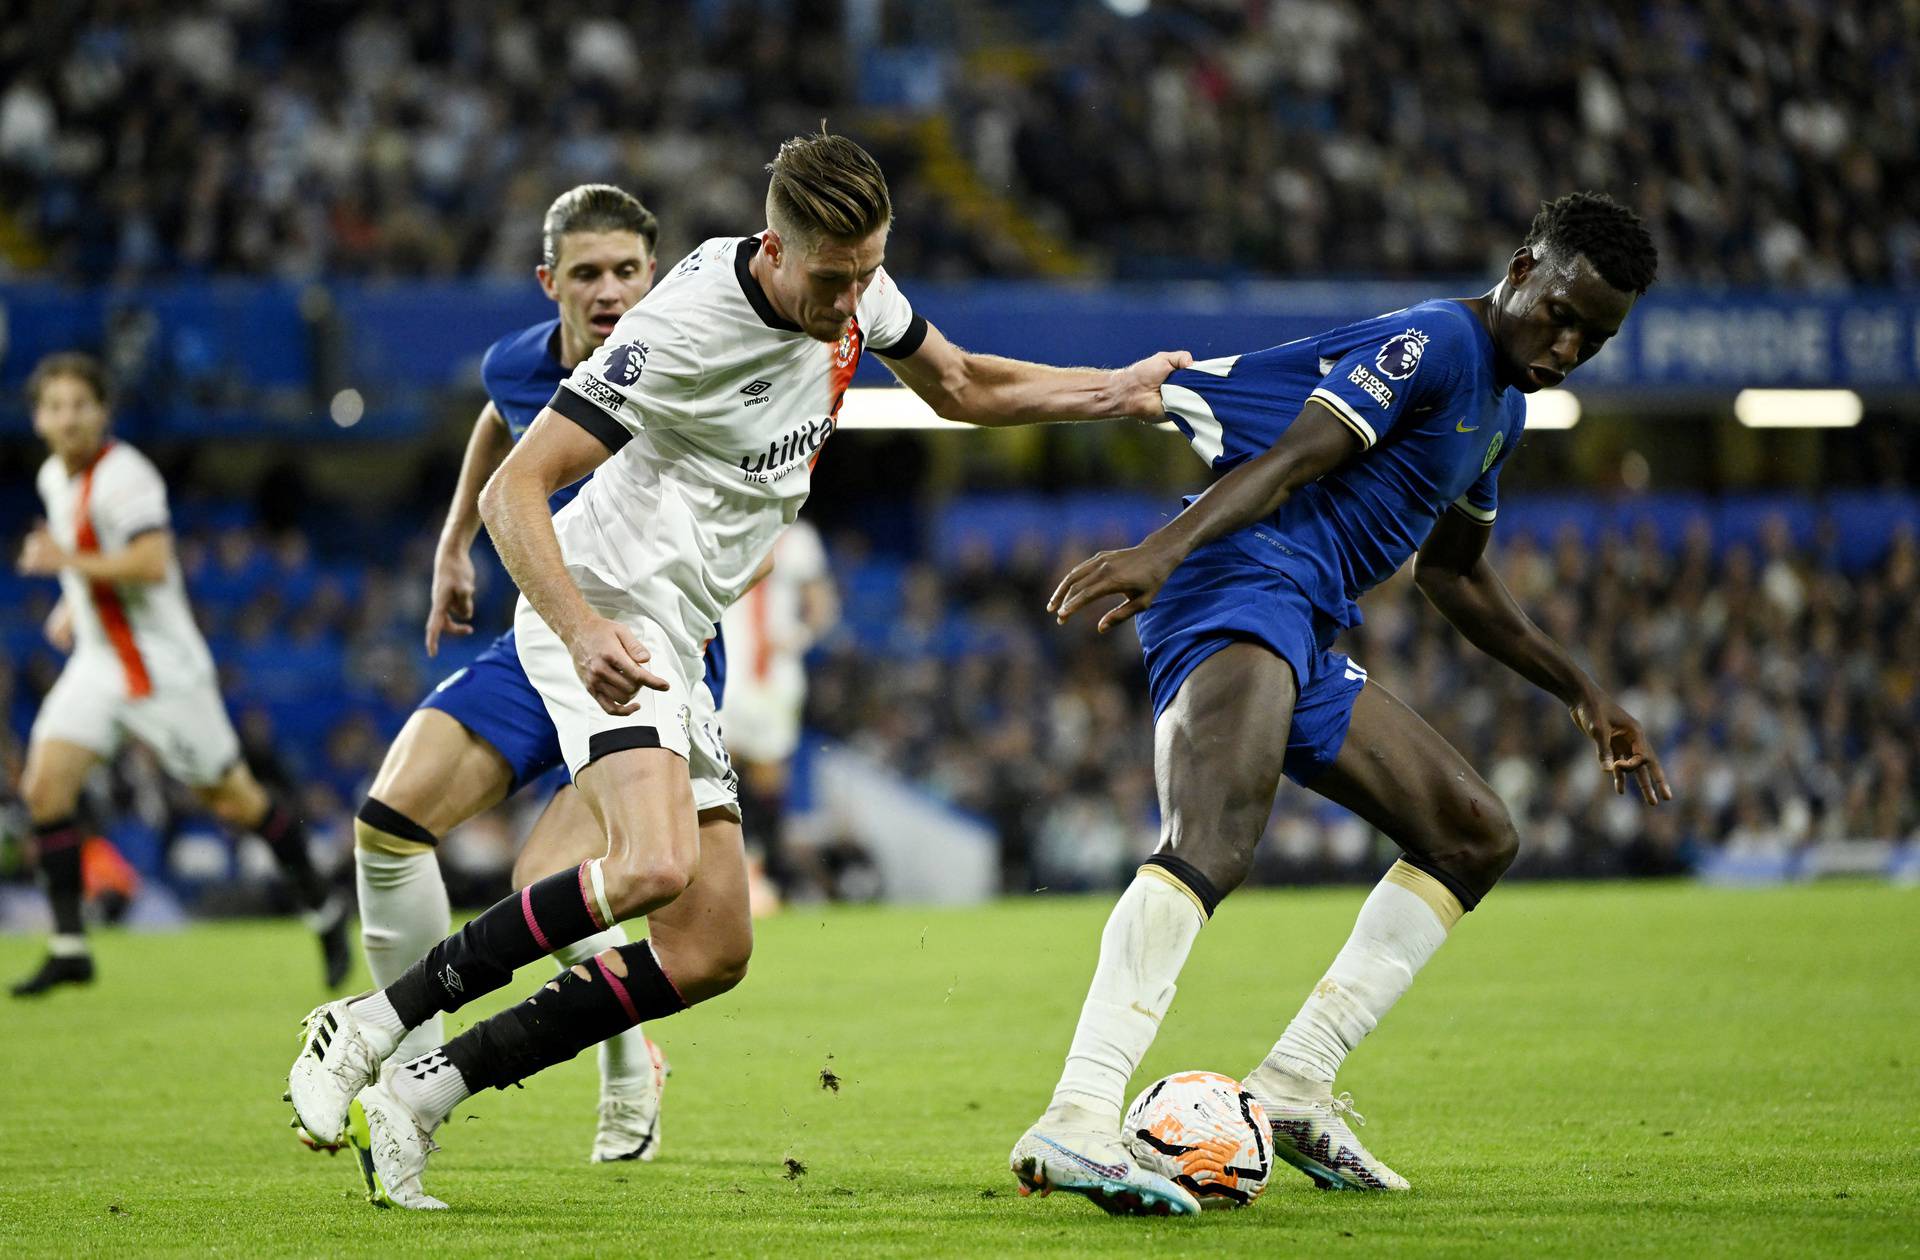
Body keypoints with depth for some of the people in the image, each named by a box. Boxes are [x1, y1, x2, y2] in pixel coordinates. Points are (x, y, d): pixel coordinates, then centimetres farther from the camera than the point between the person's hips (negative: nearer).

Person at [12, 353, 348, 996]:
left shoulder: (122, 476, -18)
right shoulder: (55, 476, 10)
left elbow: (151, 563, -29)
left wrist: (67, 561, -25)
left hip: (160, 665, -8)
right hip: (97, 661, 8)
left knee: (233, 798, 1)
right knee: (45, 787, -8)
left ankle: (324, 911, 18)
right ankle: (68, 948, -5)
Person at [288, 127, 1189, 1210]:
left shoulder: (854, 289, 1)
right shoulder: (684, 327, -23)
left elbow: (962, 387, 22)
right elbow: (514, 490, -23)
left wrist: (1118, 392, 13)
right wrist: (582, 628, -38)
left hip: (676, 640, 9)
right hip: (603, 611, -9)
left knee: (710, 953, 5)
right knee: (654, 867, -33)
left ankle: (425, 1092, 7)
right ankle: (368, 1028, -21)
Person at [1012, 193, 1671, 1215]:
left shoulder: (1501, 403, 24)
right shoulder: (1433, 343, -8)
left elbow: (1454, 573, 38)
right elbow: (1288, 463, -21)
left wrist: (1580, 694, 39)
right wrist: (1163, 549, -36)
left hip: (1303, 639, 11)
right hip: (1244, 585, -11)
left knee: (1474, 836, 16)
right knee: (1215, 841, -33)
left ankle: (1293, 1090, 9)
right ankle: (1076, 1122, -48)